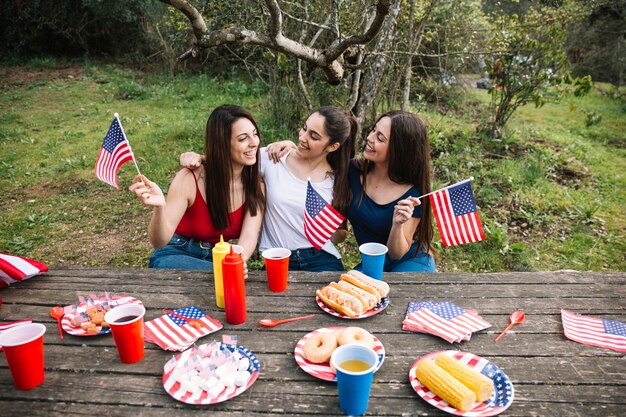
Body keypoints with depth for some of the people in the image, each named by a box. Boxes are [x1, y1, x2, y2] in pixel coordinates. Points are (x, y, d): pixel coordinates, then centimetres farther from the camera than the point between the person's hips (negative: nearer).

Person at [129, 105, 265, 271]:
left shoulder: (256, 185, -10)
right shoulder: (189, 179, -20)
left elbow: (250, 236, -21)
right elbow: (160, 242, -19)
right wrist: (159, 207, -40)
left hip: (217, 258, 4)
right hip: (175, 256, -4)